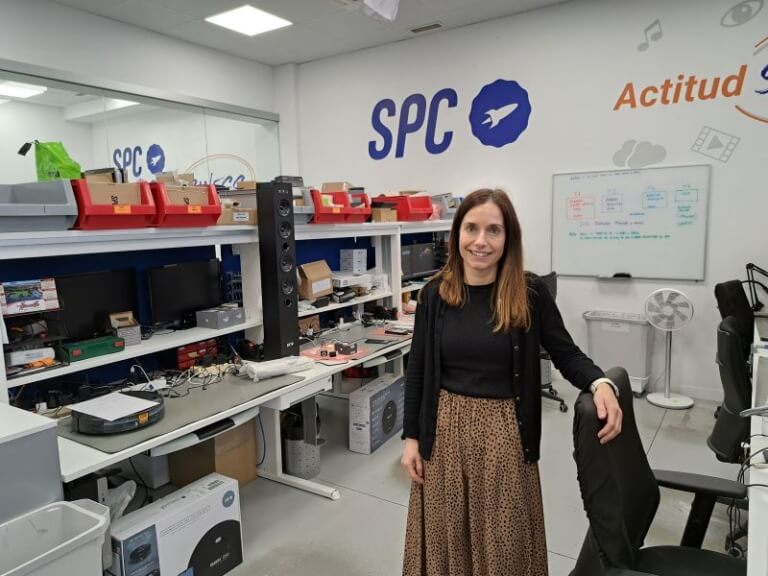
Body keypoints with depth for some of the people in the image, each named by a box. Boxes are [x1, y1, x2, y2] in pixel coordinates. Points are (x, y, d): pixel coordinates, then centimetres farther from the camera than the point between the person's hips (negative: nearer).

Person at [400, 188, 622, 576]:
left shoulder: (530, 293, -8)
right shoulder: (436, 293, -4)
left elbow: (566, 354, 0)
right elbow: (417, 369, 2)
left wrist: (601, 384, -22)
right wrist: (411, 437, 2)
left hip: (503, 433, -1)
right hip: (445, 430, 2)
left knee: (505, 542, 12)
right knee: (445, 536, 15)